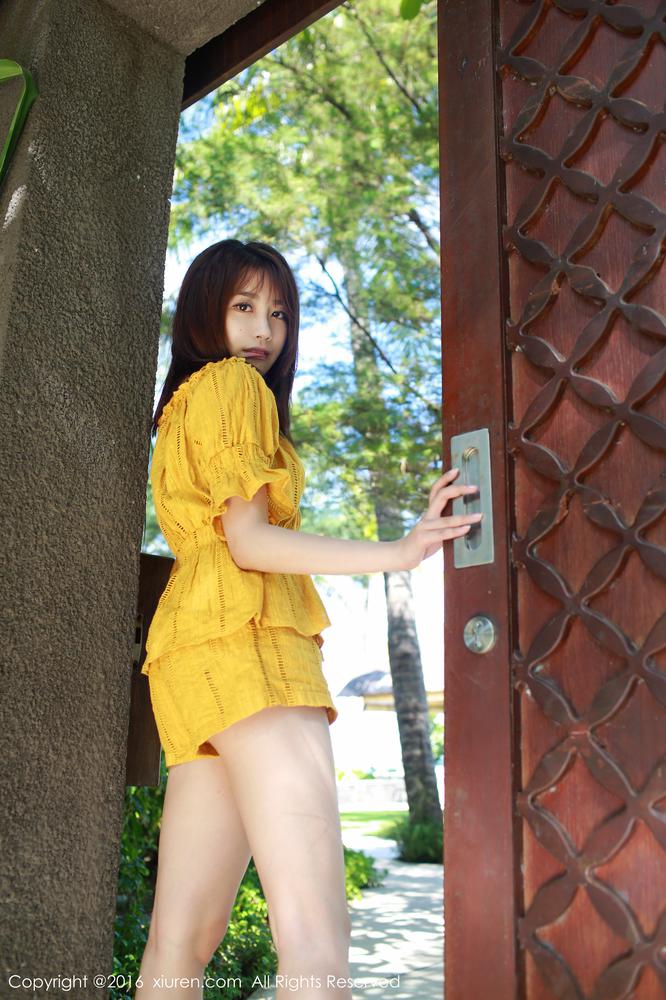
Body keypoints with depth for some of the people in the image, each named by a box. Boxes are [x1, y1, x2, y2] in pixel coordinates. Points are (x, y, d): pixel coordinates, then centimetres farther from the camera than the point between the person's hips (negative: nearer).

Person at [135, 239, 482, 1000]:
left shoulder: (184, 404, 29)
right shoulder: (230, 381, 2)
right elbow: (249, 540, -9)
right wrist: (396, 554, -15)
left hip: (202, 652, 10)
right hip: (246, 638, -10)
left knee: (184, 936, 6)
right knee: (316, 933, -20)